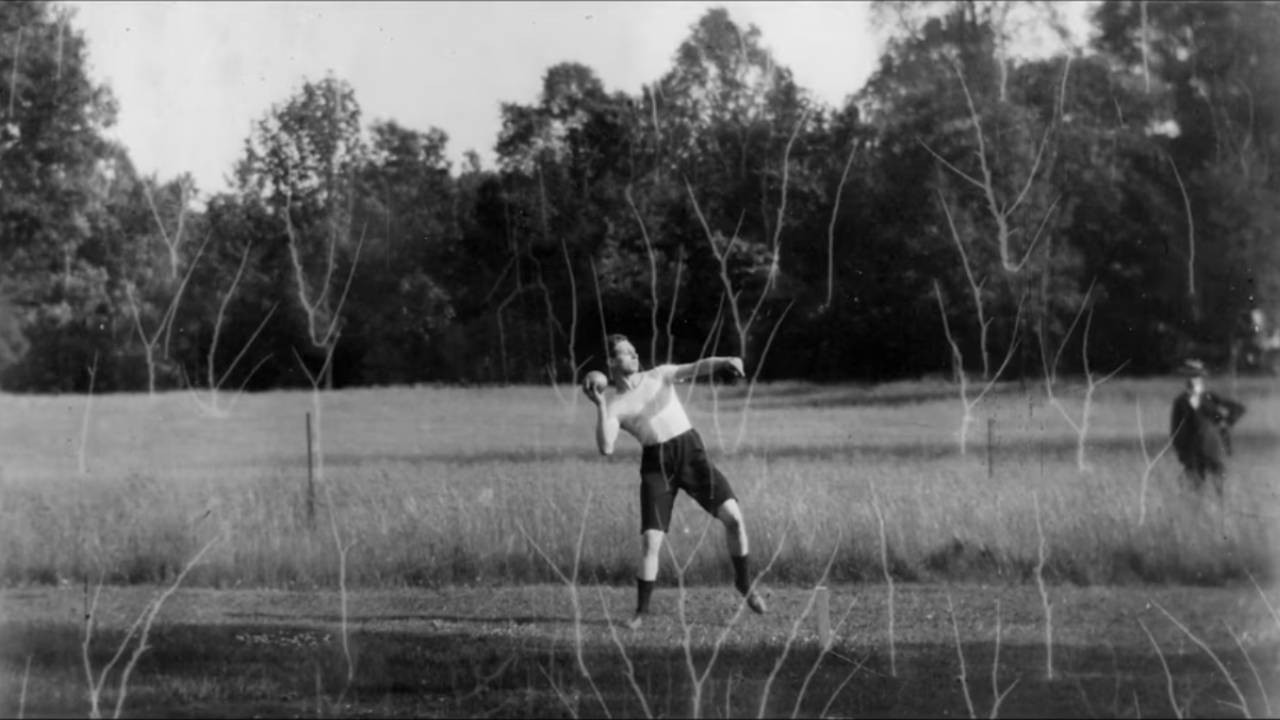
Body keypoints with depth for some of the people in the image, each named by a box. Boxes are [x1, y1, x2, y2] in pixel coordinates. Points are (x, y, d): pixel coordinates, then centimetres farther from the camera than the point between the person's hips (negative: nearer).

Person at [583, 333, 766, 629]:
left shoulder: (659, 376, 11)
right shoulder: (614, 407, 4)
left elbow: (697, 368, -5)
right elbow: (606, 448, -11)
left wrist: (725, 362, -26)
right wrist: (600, 406, -17)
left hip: (692, 452, 2)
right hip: (657, 464, -1)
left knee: (733, 517, -11)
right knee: (650, 541, -11)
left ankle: (744, 582, 10)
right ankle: (641, 611, 5)